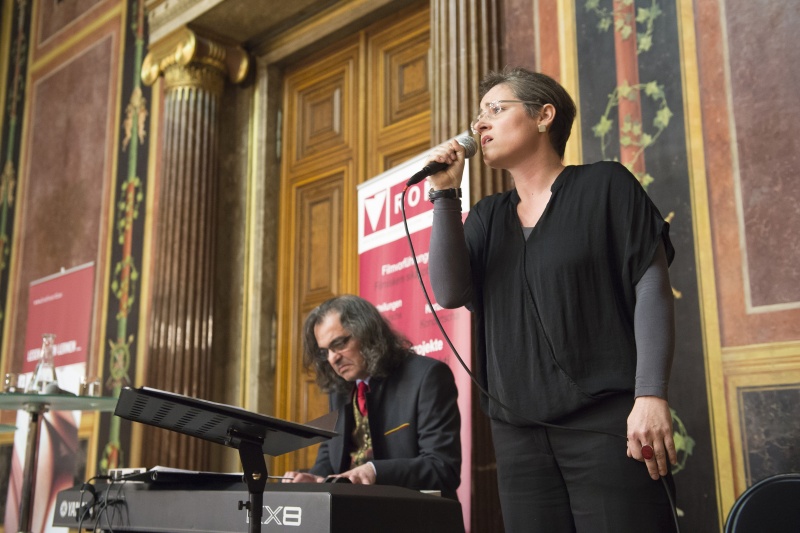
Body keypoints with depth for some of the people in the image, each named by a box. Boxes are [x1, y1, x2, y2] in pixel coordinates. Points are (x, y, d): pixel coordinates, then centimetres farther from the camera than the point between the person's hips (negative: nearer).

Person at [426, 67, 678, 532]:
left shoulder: (604, 185, 2)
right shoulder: (487, 216, 15)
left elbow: (652, 287, -5)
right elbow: (450, 293, 2)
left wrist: (651, 394, -15)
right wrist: (446, 194, -2)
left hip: (606, 419, -4)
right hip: (518, 432, 5)